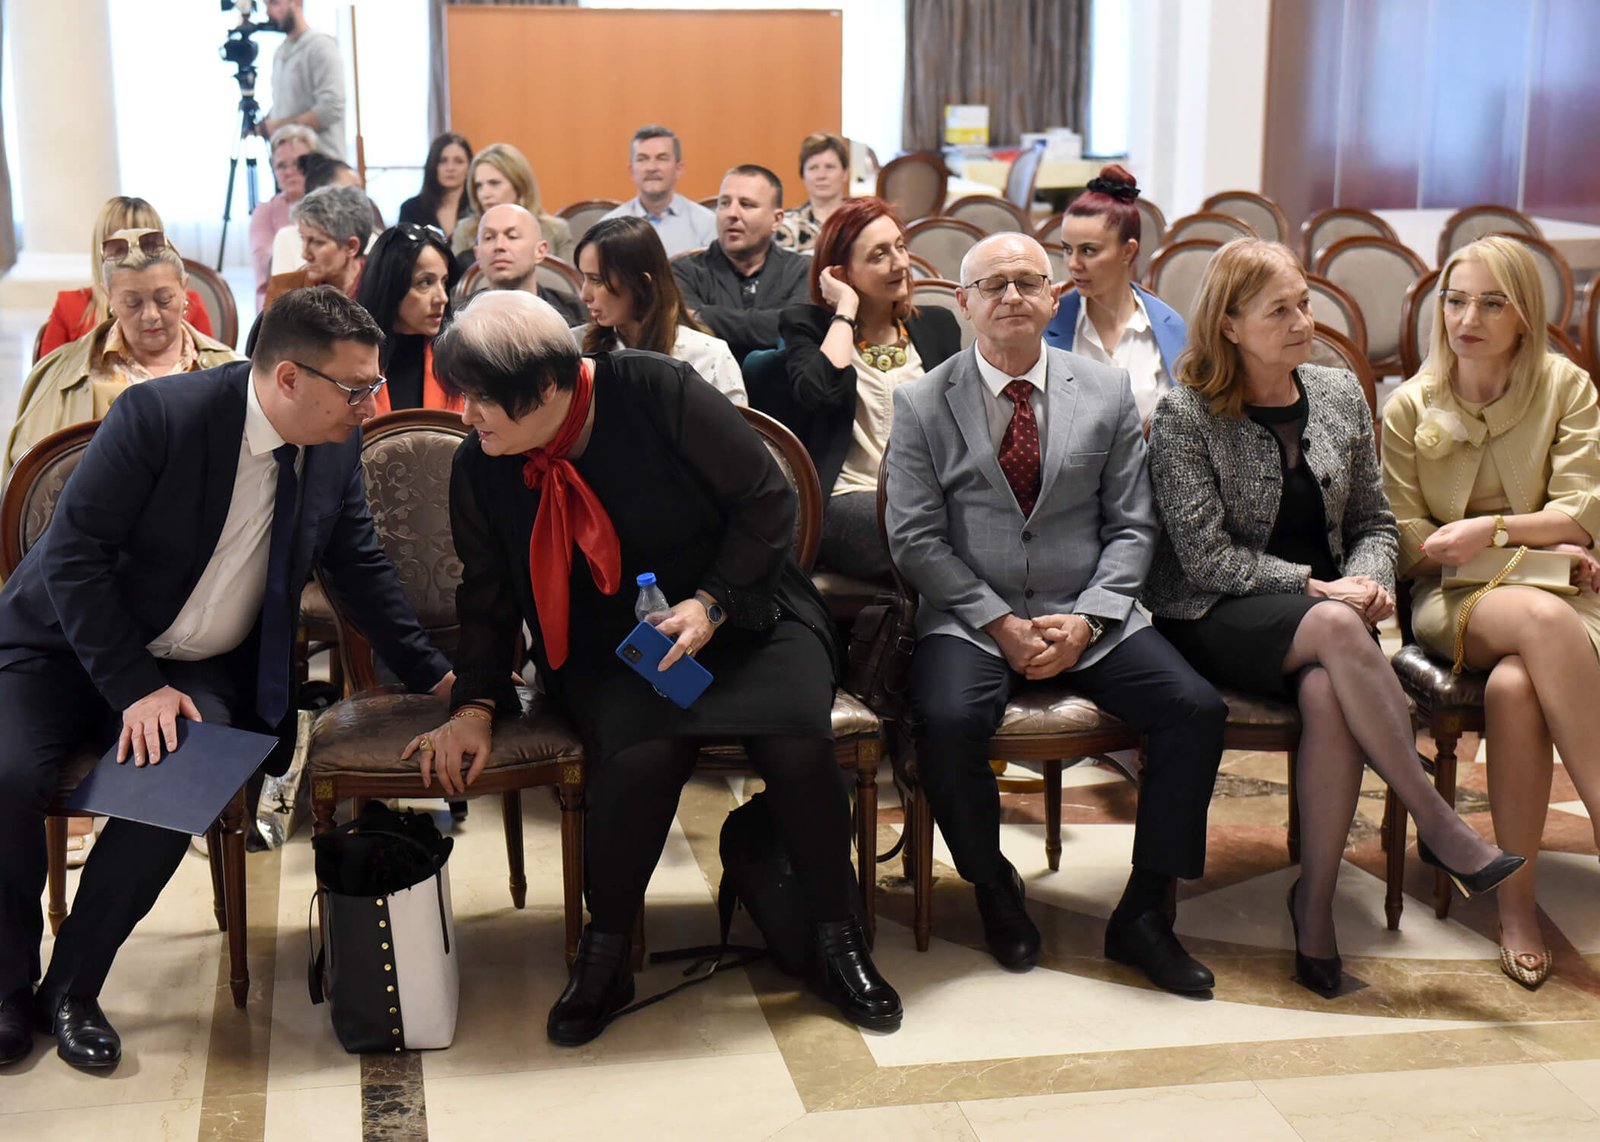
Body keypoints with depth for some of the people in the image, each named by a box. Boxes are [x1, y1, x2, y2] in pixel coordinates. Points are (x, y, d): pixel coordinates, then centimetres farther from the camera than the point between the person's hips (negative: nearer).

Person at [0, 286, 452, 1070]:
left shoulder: (336, 446, -5)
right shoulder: (160, 415, -22)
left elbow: (358, 566, 9)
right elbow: (73, 555, -20)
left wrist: (433, 675, 7)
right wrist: (134, 689, -24)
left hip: (198, 667, 3)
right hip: (67, 646, -3)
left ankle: (71, 989, -8)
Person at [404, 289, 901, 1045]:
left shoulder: (657, 394, -14)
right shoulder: (478, 471, -2)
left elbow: (768, 500, -9)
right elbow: (487, 600, 10)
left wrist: (712, 603, -18)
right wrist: (476, 704, -3)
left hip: (738, 615, -1)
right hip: (606, 652, 1)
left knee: (798, 741, -29)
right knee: (641, 753, -33)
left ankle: (837, 947, -6)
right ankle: (604, 959, -11)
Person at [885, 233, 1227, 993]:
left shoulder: (1108, 393, 8)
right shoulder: (921, 404, 3)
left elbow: (1131, 525, 6)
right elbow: (915, 539, -2)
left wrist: (1086, 619, -10)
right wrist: (1000, 624, -13)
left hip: (1087, 617, 2)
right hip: (969, 617, -2)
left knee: (1195, 709, -21)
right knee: (946, 722, -32)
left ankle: (1144, 914, -5)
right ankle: (995, 894, -4)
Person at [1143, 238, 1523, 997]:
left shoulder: (1340, 397, 9)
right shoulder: (1186, 416, -6)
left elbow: (1374, 522, 15)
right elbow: (1205, 556, -11)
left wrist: (1370, 580, -8)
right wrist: (1315, 589, -18)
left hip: (1322, 607, 4)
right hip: (1211, 621, -3)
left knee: (1327, 695, -33)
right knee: (1337, 629, -36)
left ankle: (1315, 900, -20)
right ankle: (1437, 825, -26)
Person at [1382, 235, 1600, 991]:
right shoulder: (1409, 406, 7)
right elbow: (1405, 540, 3)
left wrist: (1494, 529, -18)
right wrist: (1536, 543, -7)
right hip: (1450, 600, 0)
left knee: (1515, 686, -37)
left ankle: (1516, 898, -28)